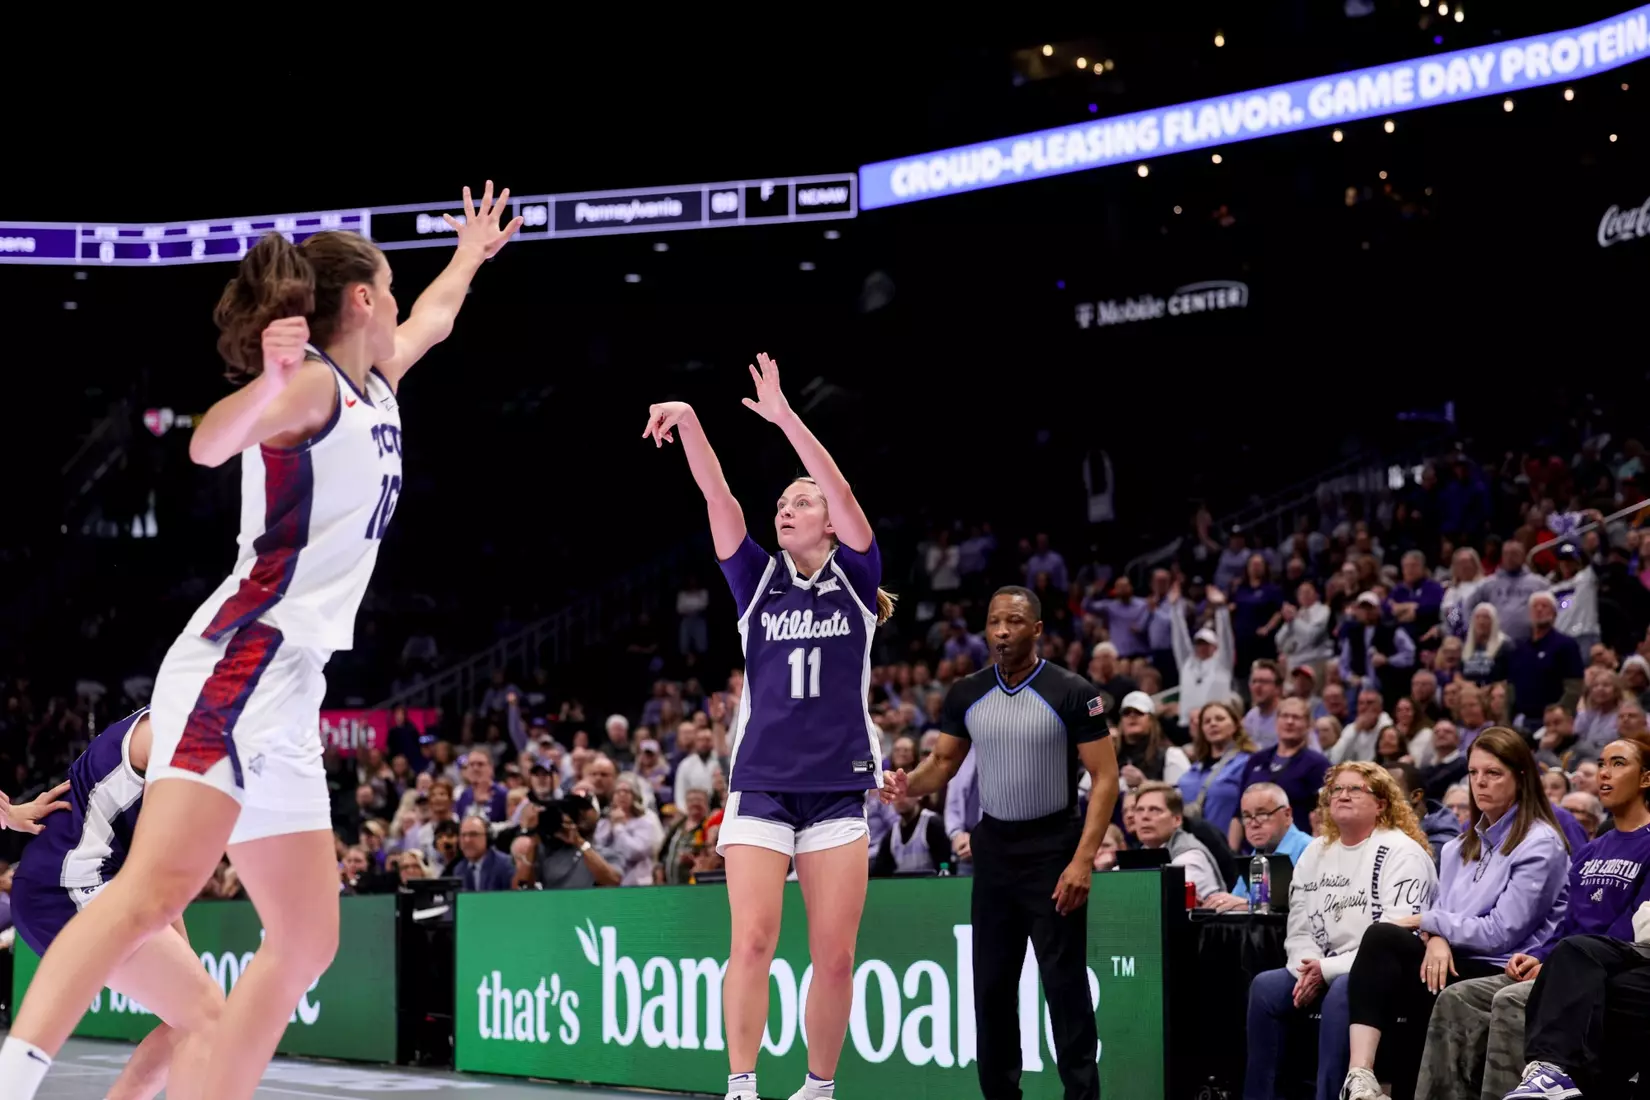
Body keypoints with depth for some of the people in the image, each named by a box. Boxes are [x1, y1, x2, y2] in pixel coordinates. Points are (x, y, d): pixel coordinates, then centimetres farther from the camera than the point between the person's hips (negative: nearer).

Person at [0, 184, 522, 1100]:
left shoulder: (372, 388, 23)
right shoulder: (314, 383, -4)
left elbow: (432, 320, 47)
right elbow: (211, 442, -25)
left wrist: (470, 254, 62)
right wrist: (269, 383, -43)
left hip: (288, 694, 10)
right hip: (240, 666, -10)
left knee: (306, 941, 6)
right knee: (159, 886, -27)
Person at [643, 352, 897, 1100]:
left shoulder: (856, 578, 4)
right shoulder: (758, 580, 8)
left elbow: (842, 490, -11)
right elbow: (718, 499, -5)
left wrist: (785, 419, -19)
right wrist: (689, 422, -18)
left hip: (838, 787, 0)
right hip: (760, 783, 0)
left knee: (835, 956, 0)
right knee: (753, 941, -11)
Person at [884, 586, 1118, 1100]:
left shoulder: (1071, 692, -11)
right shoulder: (966, 694, 3)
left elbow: (1105, 777, -11)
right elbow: (943, 762, 15)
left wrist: (1084, 859, -19)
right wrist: (909, 784, -9)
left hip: (1053, 847, -5)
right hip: (993, 846, 5)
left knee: (1064, 981, -5)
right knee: (991, 983, 8)